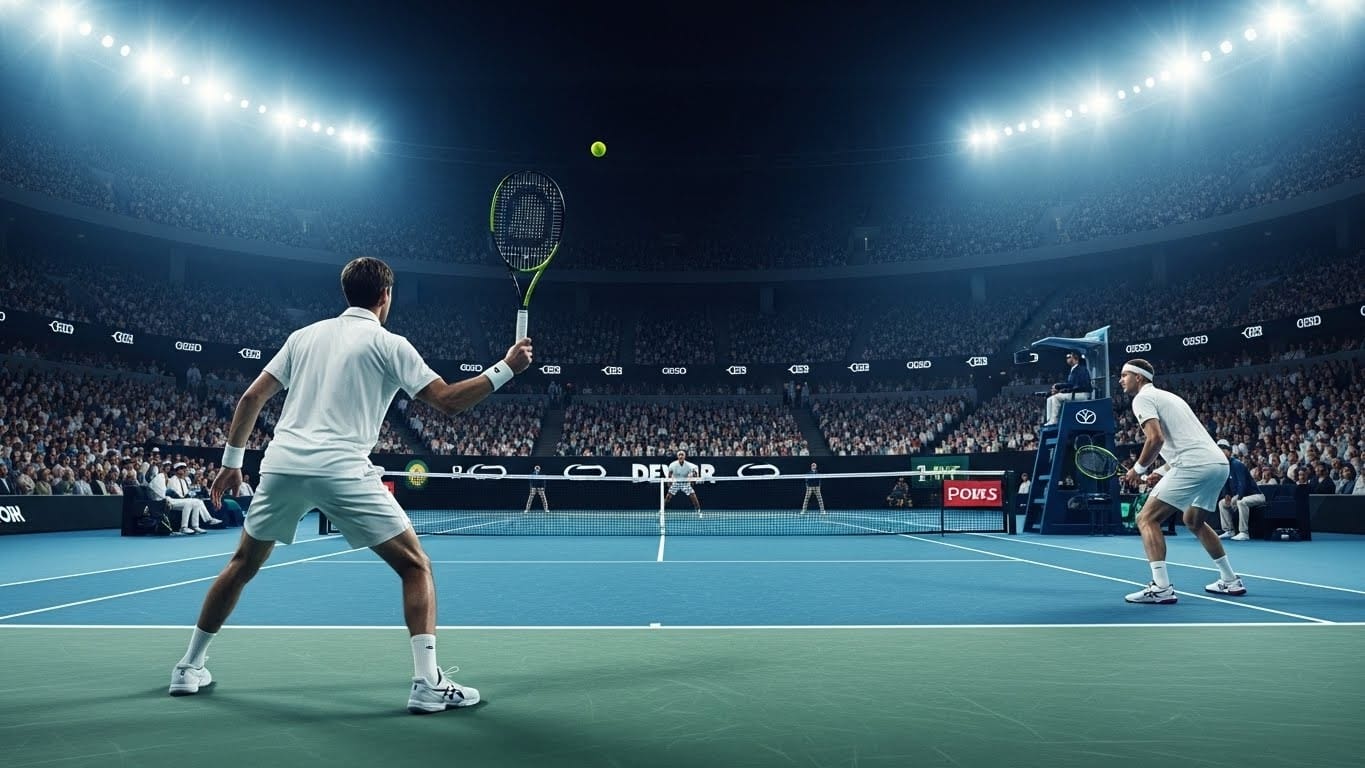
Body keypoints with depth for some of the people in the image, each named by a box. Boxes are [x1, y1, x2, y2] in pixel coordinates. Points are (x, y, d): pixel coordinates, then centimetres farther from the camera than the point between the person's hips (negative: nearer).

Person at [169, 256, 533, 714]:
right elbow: (448, 402, -3)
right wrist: (506, 369, 3)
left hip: (281, 465, 6)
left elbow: (251, 398, 17)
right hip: (341, 470, -5)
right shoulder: (388, 344, 3)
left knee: (243, 564, 27)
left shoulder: (305, 335, 18)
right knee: (415, 566, 2)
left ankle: (189, 668, 36)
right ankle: (427, 684, -7)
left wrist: (232, 461, 24)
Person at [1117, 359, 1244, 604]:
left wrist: (1139, 468, -3)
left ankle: (1161, 588, -16)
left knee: (1147, 519, -6)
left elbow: (1156, 438, -16)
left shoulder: (1143, 398, -1)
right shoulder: (1168, 396, 27)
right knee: (1194, 521, 29)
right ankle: (1230, 581, 32)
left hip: (1195, 465, -10)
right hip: (1219, 463, 10)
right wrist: (1162, 472, 26)